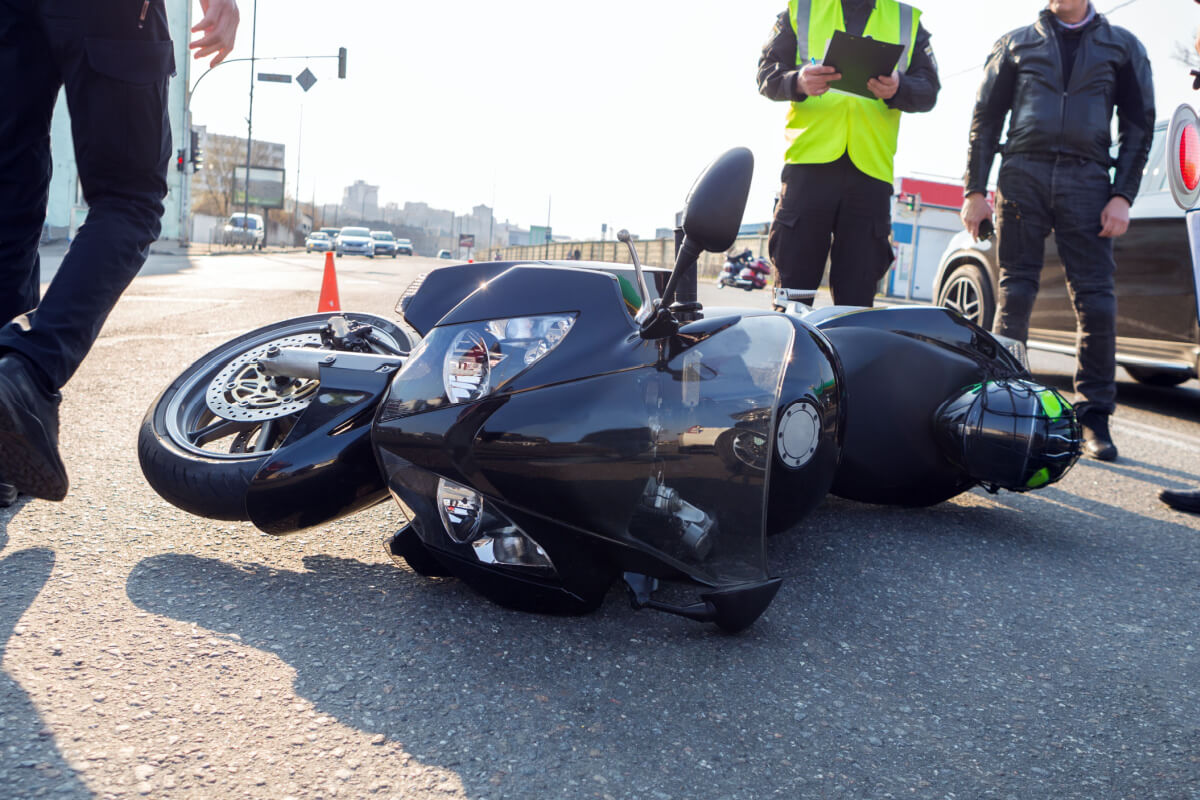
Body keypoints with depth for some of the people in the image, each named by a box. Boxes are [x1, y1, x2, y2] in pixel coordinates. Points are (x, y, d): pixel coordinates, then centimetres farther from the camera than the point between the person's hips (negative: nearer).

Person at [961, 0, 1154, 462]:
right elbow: (985, 118, 12)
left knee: (1096, 298, -6)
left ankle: (1094, 417, 0)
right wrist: (975, 191, 1)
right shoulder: (1016, 43, 17)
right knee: (1015, 293, -4)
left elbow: (1138, 125, 11)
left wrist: (1122, 196, -2)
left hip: (1086, 180, 0)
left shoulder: (1123, 47, 17)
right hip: (1022, 174, 0)